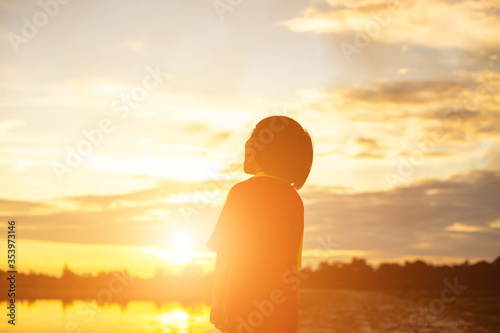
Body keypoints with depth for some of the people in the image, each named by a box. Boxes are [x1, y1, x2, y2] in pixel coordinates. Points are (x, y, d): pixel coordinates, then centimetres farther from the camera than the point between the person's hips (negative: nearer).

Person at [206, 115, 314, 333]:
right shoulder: (294, 198, 9)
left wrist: (217, 300, -2)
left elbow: (224, 252, -7)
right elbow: (294, 262, 12)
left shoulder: (243, 191, -5)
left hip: (246, 306, -5)